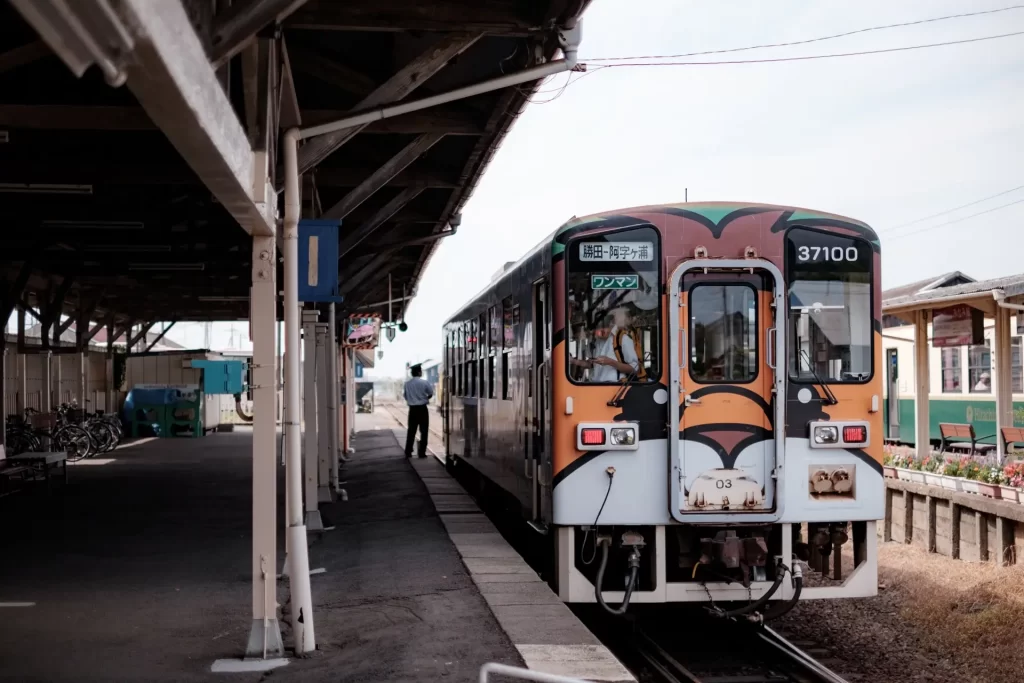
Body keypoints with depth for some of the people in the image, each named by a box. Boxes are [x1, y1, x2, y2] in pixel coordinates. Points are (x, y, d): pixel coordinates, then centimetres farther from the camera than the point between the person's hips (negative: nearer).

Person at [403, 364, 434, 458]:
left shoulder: (407, 384, 1)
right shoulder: (425, 382, -9)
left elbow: (405, 396, 9)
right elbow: (431, 394, 0)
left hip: (412, 409, 4)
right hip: (422, 409, -4)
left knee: (411, 431, 10)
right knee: (423, 431, 3)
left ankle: (408, 452, 11)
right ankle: (421, 452, 2)